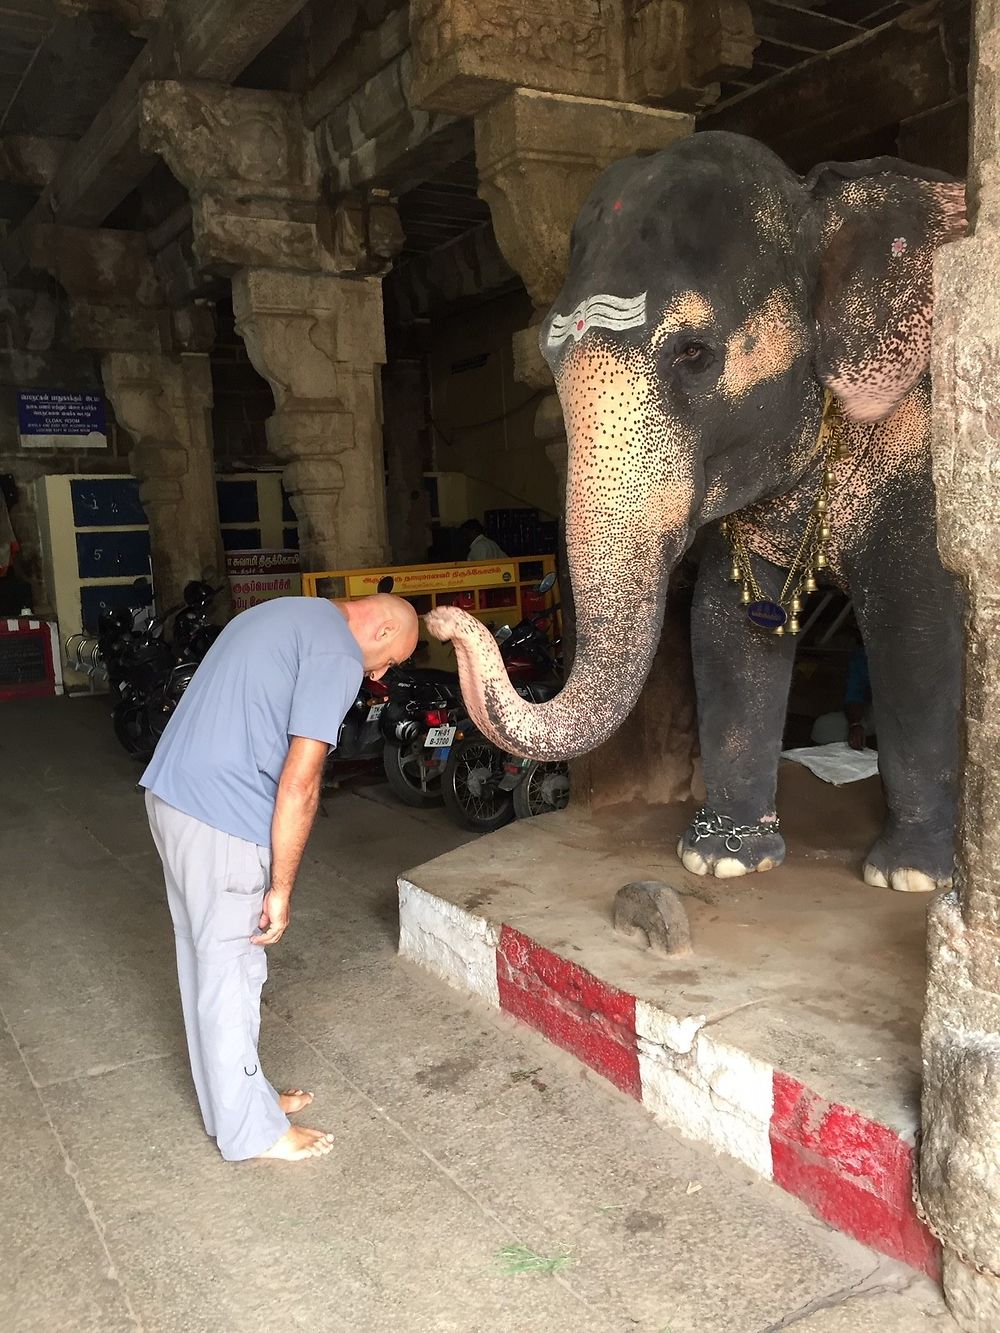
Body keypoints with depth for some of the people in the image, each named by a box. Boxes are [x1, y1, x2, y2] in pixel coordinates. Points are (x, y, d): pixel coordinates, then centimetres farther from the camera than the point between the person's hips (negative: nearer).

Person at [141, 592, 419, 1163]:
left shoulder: (286, 613, 16)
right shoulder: (338, 654, -14)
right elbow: (299, 781, -18)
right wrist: (282, 887, -11)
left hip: (169, 791, 10)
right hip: (223, 822, -10)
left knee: (204, 958, 19)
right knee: (233, 972, 5)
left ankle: (236, 1094, 36)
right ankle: (252, 1131, 22)